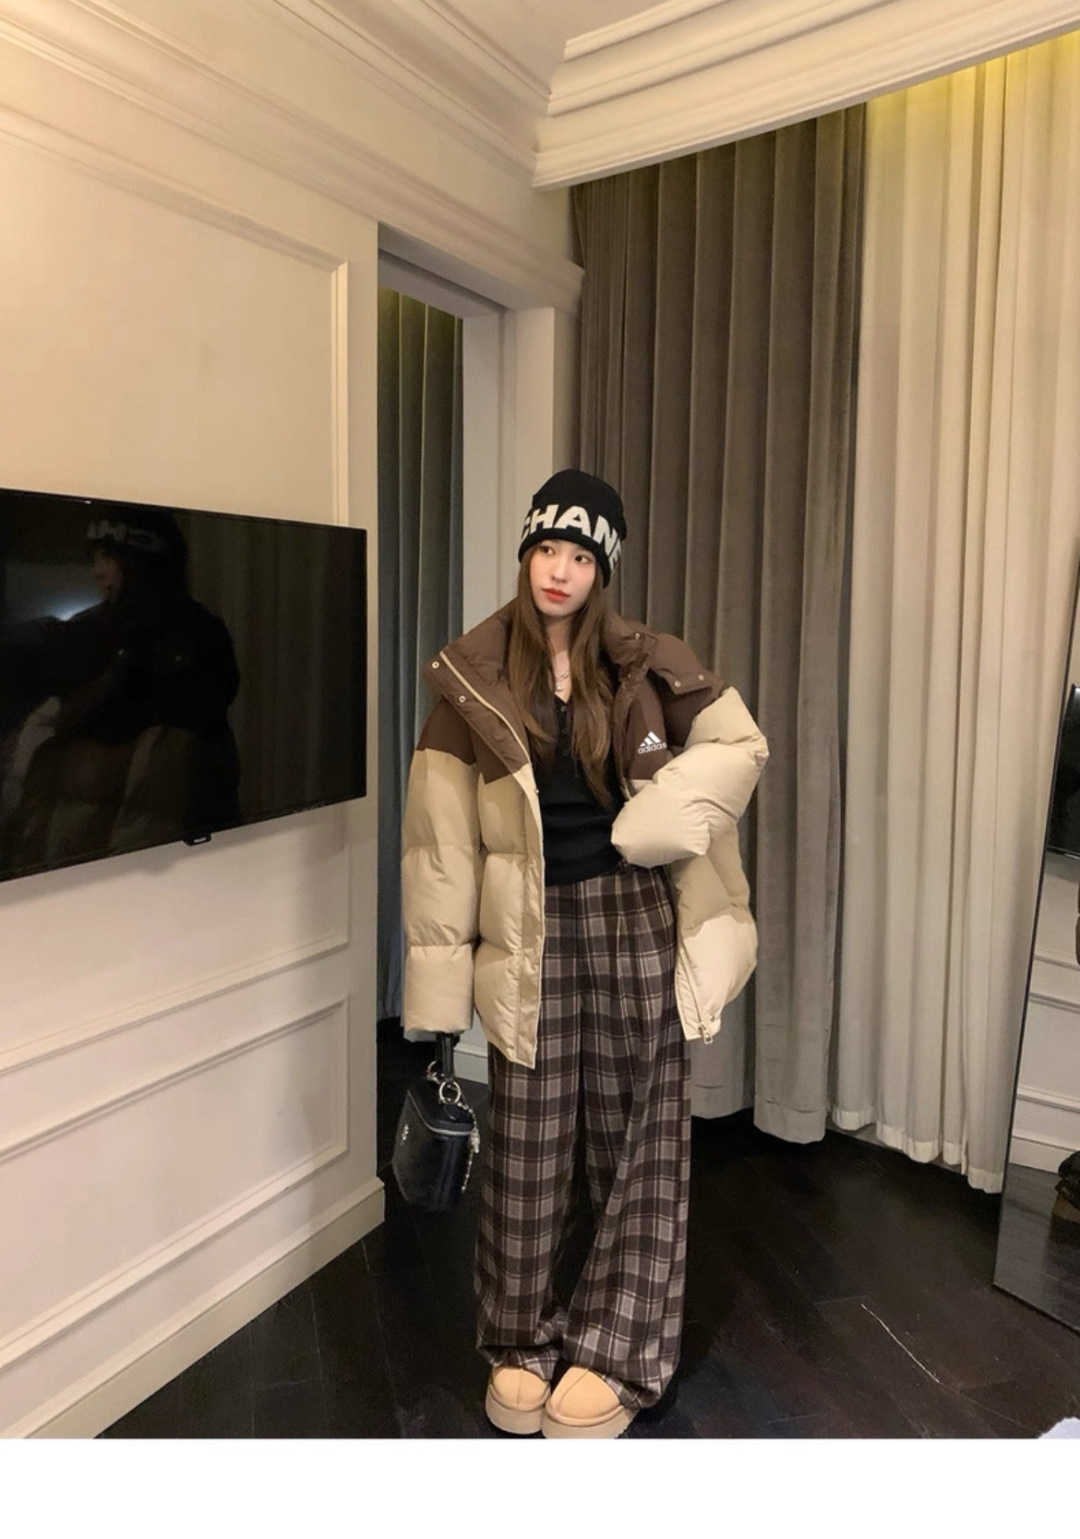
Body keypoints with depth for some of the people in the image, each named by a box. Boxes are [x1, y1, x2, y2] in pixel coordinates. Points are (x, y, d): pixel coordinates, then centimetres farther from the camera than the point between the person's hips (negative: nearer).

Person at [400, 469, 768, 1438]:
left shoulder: (649, 668, 0)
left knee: (639, 1140, 10)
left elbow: (742, 745, 3)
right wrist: (438, 978, -6)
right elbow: (441, 839, -4)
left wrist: (651, 825, -13)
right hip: (533, 931, 0)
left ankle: (615, 1353, 28)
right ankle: (520, 1341, 32)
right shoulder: (473, 682, -2)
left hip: (638, 921, 1)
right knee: (528, 1143, 10)